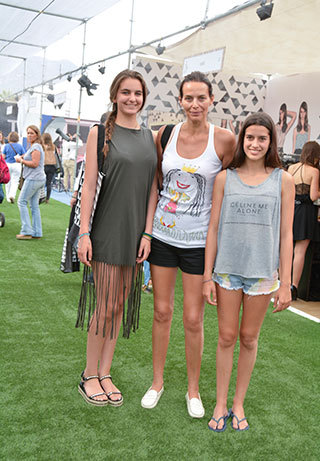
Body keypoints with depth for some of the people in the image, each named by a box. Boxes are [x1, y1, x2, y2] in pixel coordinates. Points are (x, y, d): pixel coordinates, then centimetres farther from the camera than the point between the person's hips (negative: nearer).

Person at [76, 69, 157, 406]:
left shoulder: (150, 137, 10)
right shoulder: (100, 133, -1)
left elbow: (152, 188, 8)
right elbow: (89, 185, -6)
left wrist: (147, 233, 0)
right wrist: (84, 233, -12)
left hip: (136, 232, 4)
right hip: (107, 230, -4)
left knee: (120, 305, 9)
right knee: (106, 306, -1)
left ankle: (104, 374, 23)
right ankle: (90, 375, 18)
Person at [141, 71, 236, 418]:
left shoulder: (224, 139, -6)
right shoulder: (165, 135, 2)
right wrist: (145, 226, 11)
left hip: (199, 240, -2)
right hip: (162, 234, 3)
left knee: (193, 319, 3)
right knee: (162, 311, 10)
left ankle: (193, 389, 25)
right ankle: (157, 381, 29)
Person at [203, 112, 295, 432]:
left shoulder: (283, 180, 1)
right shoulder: (225, 178, 3)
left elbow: (285, 235, 1)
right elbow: (213, 229, 3)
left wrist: (285, 283, -2)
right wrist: (207, 276, 0)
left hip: (262, 271, 0)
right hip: (227, 269, 0)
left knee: (249, 339, 11)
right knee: (226, 338, 7)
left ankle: (238, 404, 27)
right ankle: (221, 403, 24)